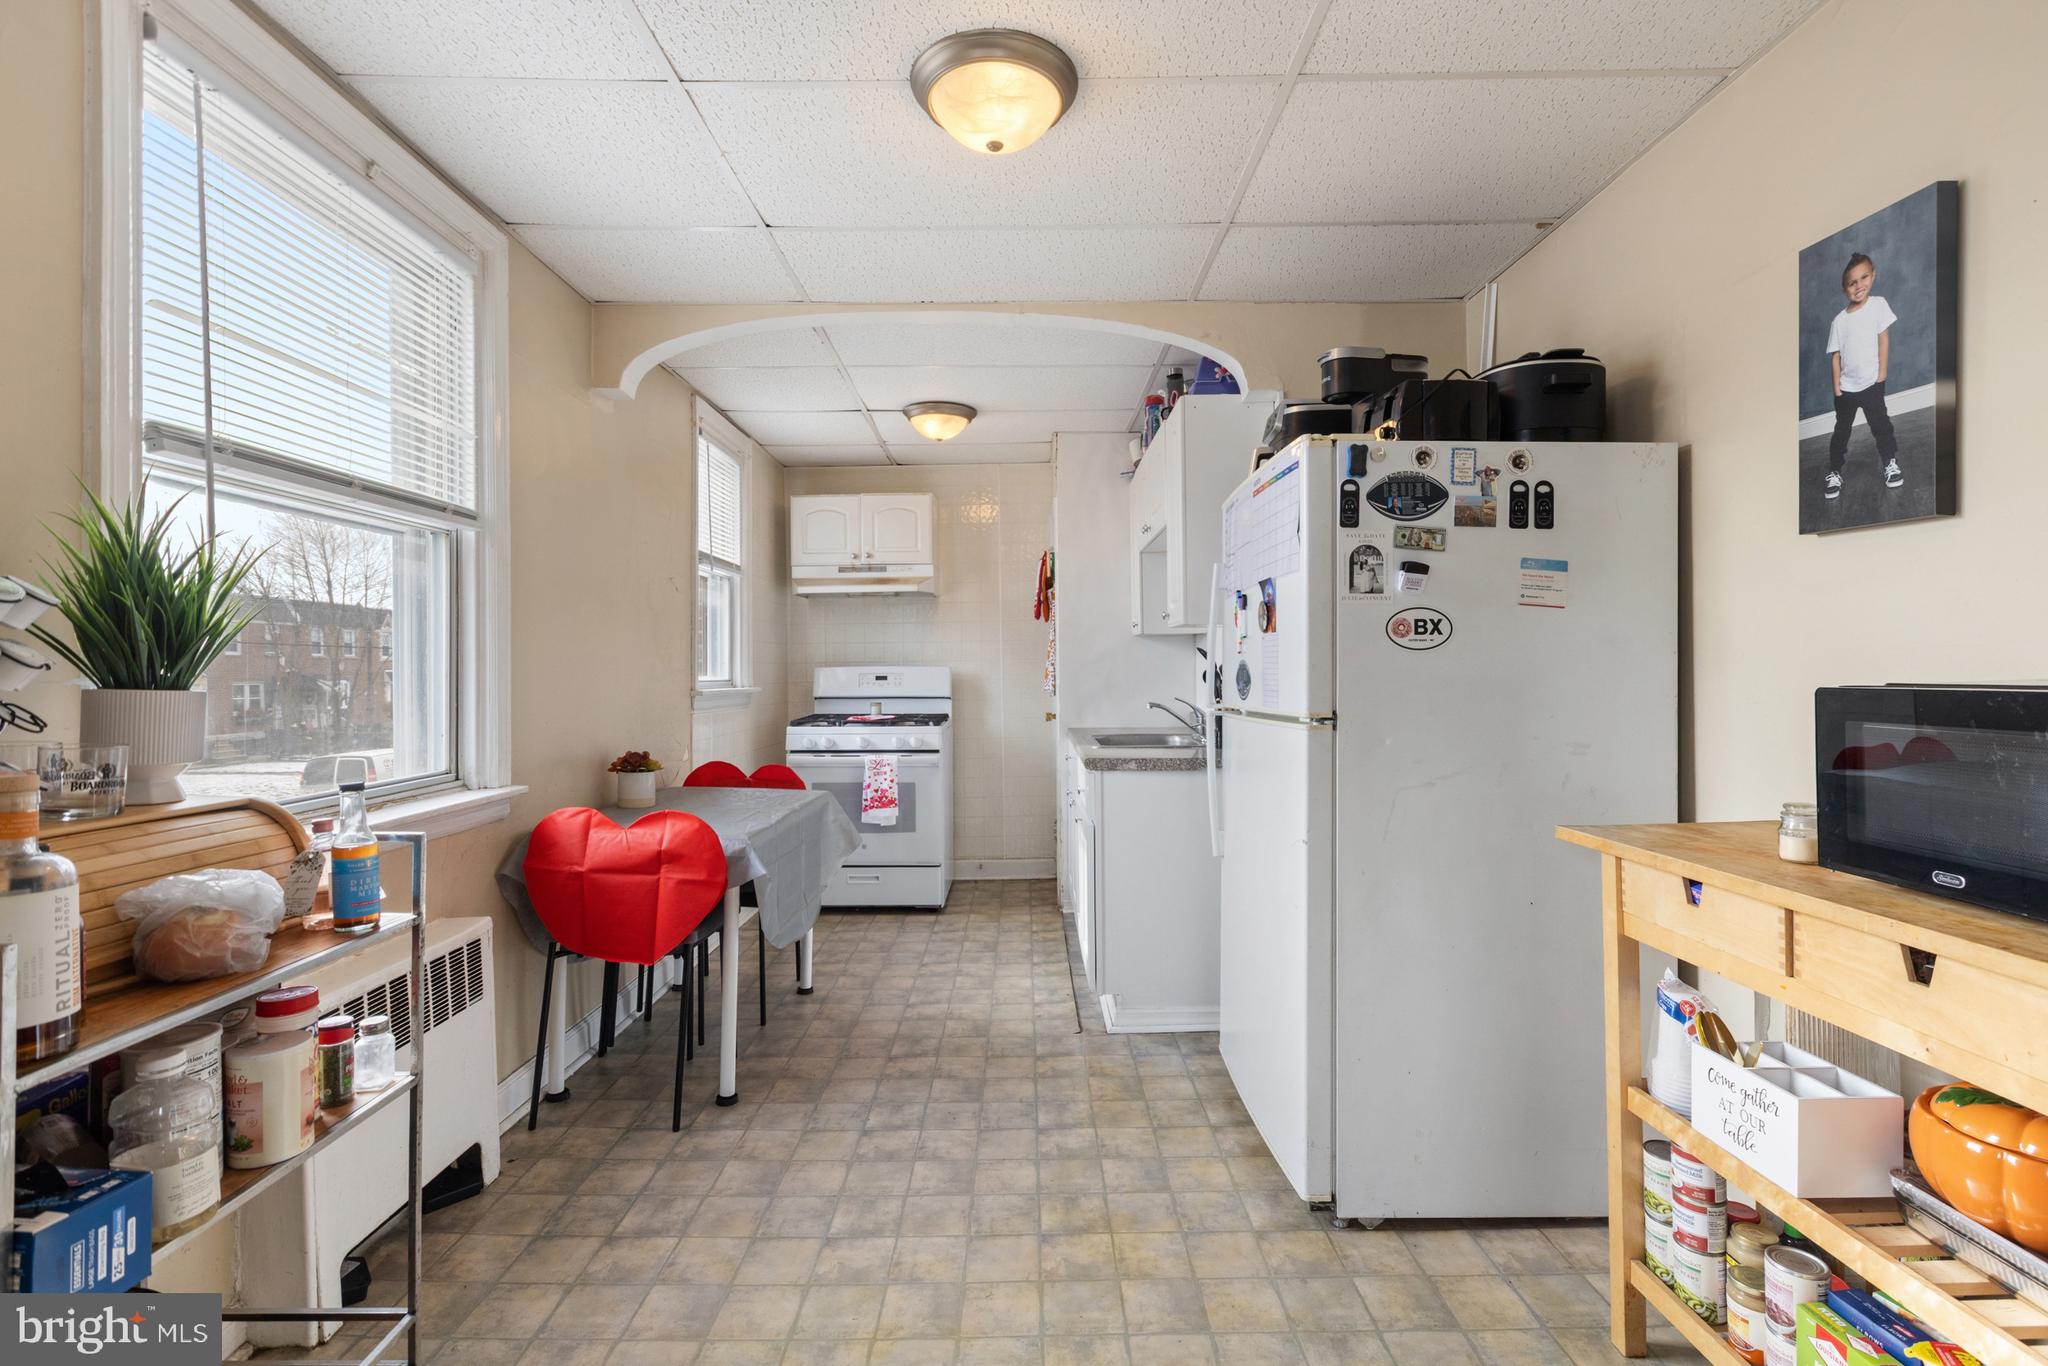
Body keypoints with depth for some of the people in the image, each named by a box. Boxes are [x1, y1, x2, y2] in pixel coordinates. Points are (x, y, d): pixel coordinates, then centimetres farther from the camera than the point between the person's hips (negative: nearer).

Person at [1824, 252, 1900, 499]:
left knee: (1880, 424, 5)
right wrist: (1836, 385, -6)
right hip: (1846, 387, 1)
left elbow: (1884, 340, -6)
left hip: (1871, 383, -1)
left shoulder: (1878, 304, -4)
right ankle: (1834, 473, 15)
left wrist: (1882, 375, -9)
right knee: (1841, 430, 9)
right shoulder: (1840, 319, -1)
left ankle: (1891, 463, 21)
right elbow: (1836, 355, 1)